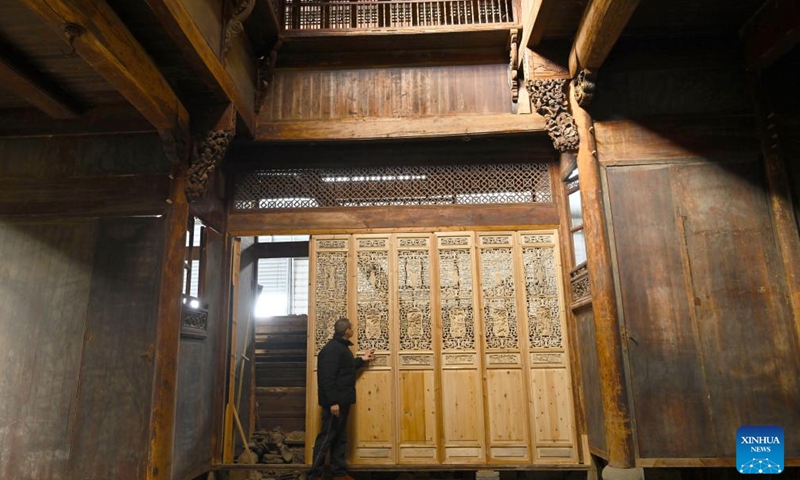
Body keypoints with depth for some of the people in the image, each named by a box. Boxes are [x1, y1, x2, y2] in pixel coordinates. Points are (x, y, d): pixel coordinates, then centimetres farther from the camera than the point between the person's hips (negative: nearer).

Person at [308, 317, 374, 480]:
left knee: (340, 438, 14)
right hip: (335, 402, -10)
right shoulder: (332, 349, -18)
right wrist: (332, 402, -26)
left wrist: (362, 359, 35)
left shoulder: (341, 347, 15)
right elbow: (327, 378, -24)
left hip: (342, 401, 10)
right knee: (326, 437, -4)